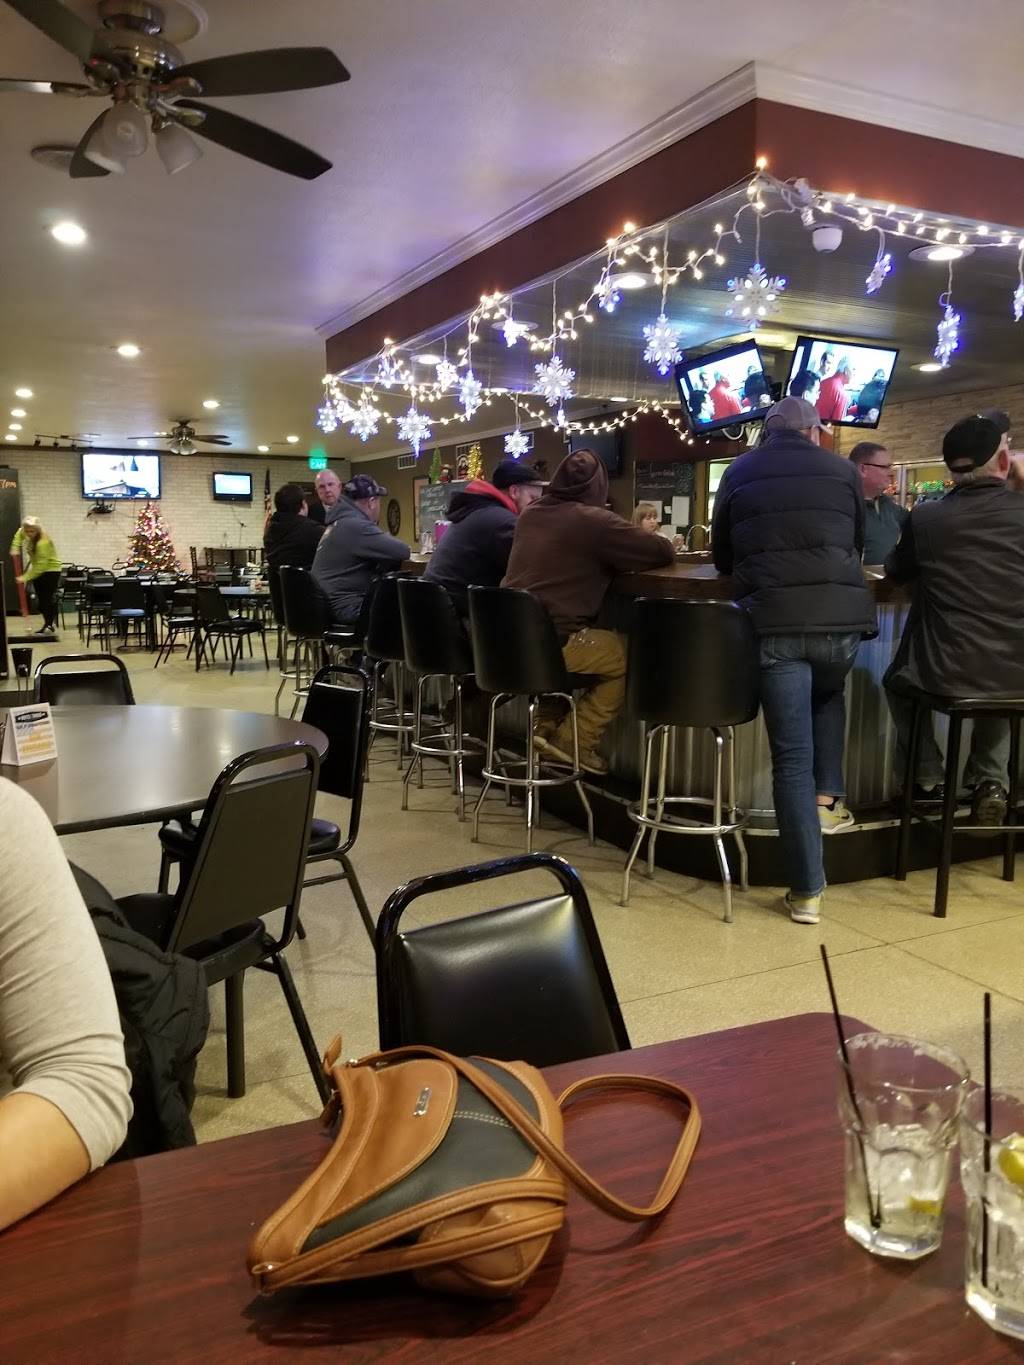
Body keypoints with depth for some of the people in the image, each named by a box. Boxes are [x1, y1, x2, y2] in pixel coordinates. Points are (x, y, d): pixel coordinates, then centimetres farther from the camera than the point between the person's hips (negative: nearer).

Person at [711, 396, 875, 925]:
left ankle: (806, 891, 3)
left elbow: (722, 558, 22)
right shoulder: (843, 470, 15)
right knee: (829, 696, 34)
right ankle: (828, 798, 23)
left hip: (772, 621, -1)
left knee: (791, 755, 1)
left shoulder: (738, 473, 15)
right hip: (840, 615, 1)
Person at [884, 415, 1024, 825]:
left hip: (946, 675, -2)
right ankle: (989, 783, 27)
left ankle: (927, 780, 29)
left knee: (898, 679, 32)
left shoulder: (925, 517, -7)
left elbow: (895, 572, 13)